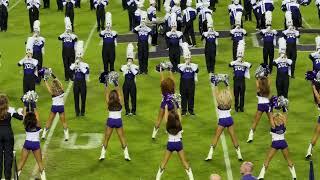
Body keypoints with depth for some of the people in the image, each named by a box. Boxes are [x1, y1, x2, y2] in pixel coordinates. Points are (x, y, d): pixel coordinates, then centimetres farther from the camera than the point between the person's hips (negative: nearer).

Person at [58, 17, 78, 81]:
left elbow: (75, 39, -22)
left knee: (71, 65, 2)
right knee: (66, 65, 5)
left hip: (71, 53, -1)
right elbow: (59, 38, -17)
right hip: (65, 53, 1)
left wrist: (70, 34, -20)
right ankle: (66, 77, 12)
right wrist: (65, 33, -20)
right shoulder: (63, 36, 3)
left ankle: (71, 76, 12)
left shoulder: (73, 36, 0)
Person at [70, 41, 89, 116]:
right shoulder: (73, 65, 1)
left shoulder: (85, 65, -3)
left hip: (83, 83, -1)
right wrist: (75, 64, -25)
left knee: (83, 98, 3)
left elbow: (86, 72, -22)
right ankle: (77, 112, 14)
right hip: (76, 83, 1)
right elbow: (70, 69, -21)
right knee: (76, 98, 5)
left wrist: (81, 66, -21)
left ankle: (82, 112, 13)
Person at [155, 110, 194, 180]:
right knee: (184, 162, 9)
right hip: (178, 143, 0)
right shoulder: (179, 125, -16)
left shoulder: (168, 126, -15)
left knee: (164, 162, 11)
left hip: (170, 144, 0)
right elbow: (179, 118, 2)